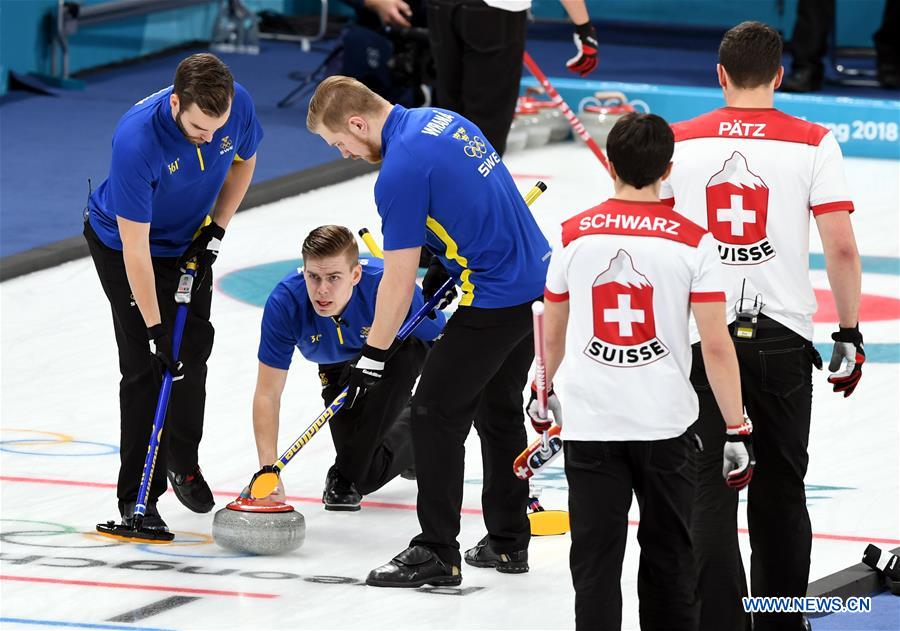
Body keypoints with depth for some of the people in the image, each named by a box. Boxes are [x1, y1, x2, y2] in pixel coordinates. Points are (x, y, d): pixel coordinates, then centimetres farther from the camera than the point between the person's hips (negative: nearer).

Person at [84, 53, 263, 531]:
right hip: (121, 241, -5)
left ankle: (182, 461, 32)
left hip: (188, 240, 5)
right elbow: (134, 245, -35)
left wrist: (215, 232, -9)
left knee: (193, 349, 10)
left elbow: (243, 161, 1)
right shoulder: (137, 139, -40)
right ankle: (138, 498, -3)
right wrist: (155, 330, -32)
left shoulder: (239, 105, -25)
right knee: (147, 365, -10)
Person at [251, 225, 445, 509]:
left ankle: (346, 475, -16)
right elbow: (267, 394, -29)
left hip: (405, 353, -3)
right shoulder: (284, 302, -34)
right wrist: (269, 473, -39)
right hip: (340, 368, 3)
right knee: (371, 473, -7)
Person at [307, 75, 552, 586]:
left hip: (496, 301, -10)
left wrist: (373, 357, -6)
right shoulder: (440, 120, 8)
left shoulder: (400, 170, -19)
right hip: (537, 276, 10)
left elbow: (399, 280, -15)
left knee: (437, 413, -3)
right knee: (499, 409, 19)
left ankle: (437, 553, -2)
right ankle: (508, 542, 26)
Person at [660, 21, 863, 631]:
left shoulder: (679, 141, 1)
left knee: (709, 490, 1)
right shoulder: (813, 143, -3)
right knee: (781, 488, 15)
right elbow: (841, 247, -7)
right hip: (782, 339, 0)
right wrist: (850, 333, 3)